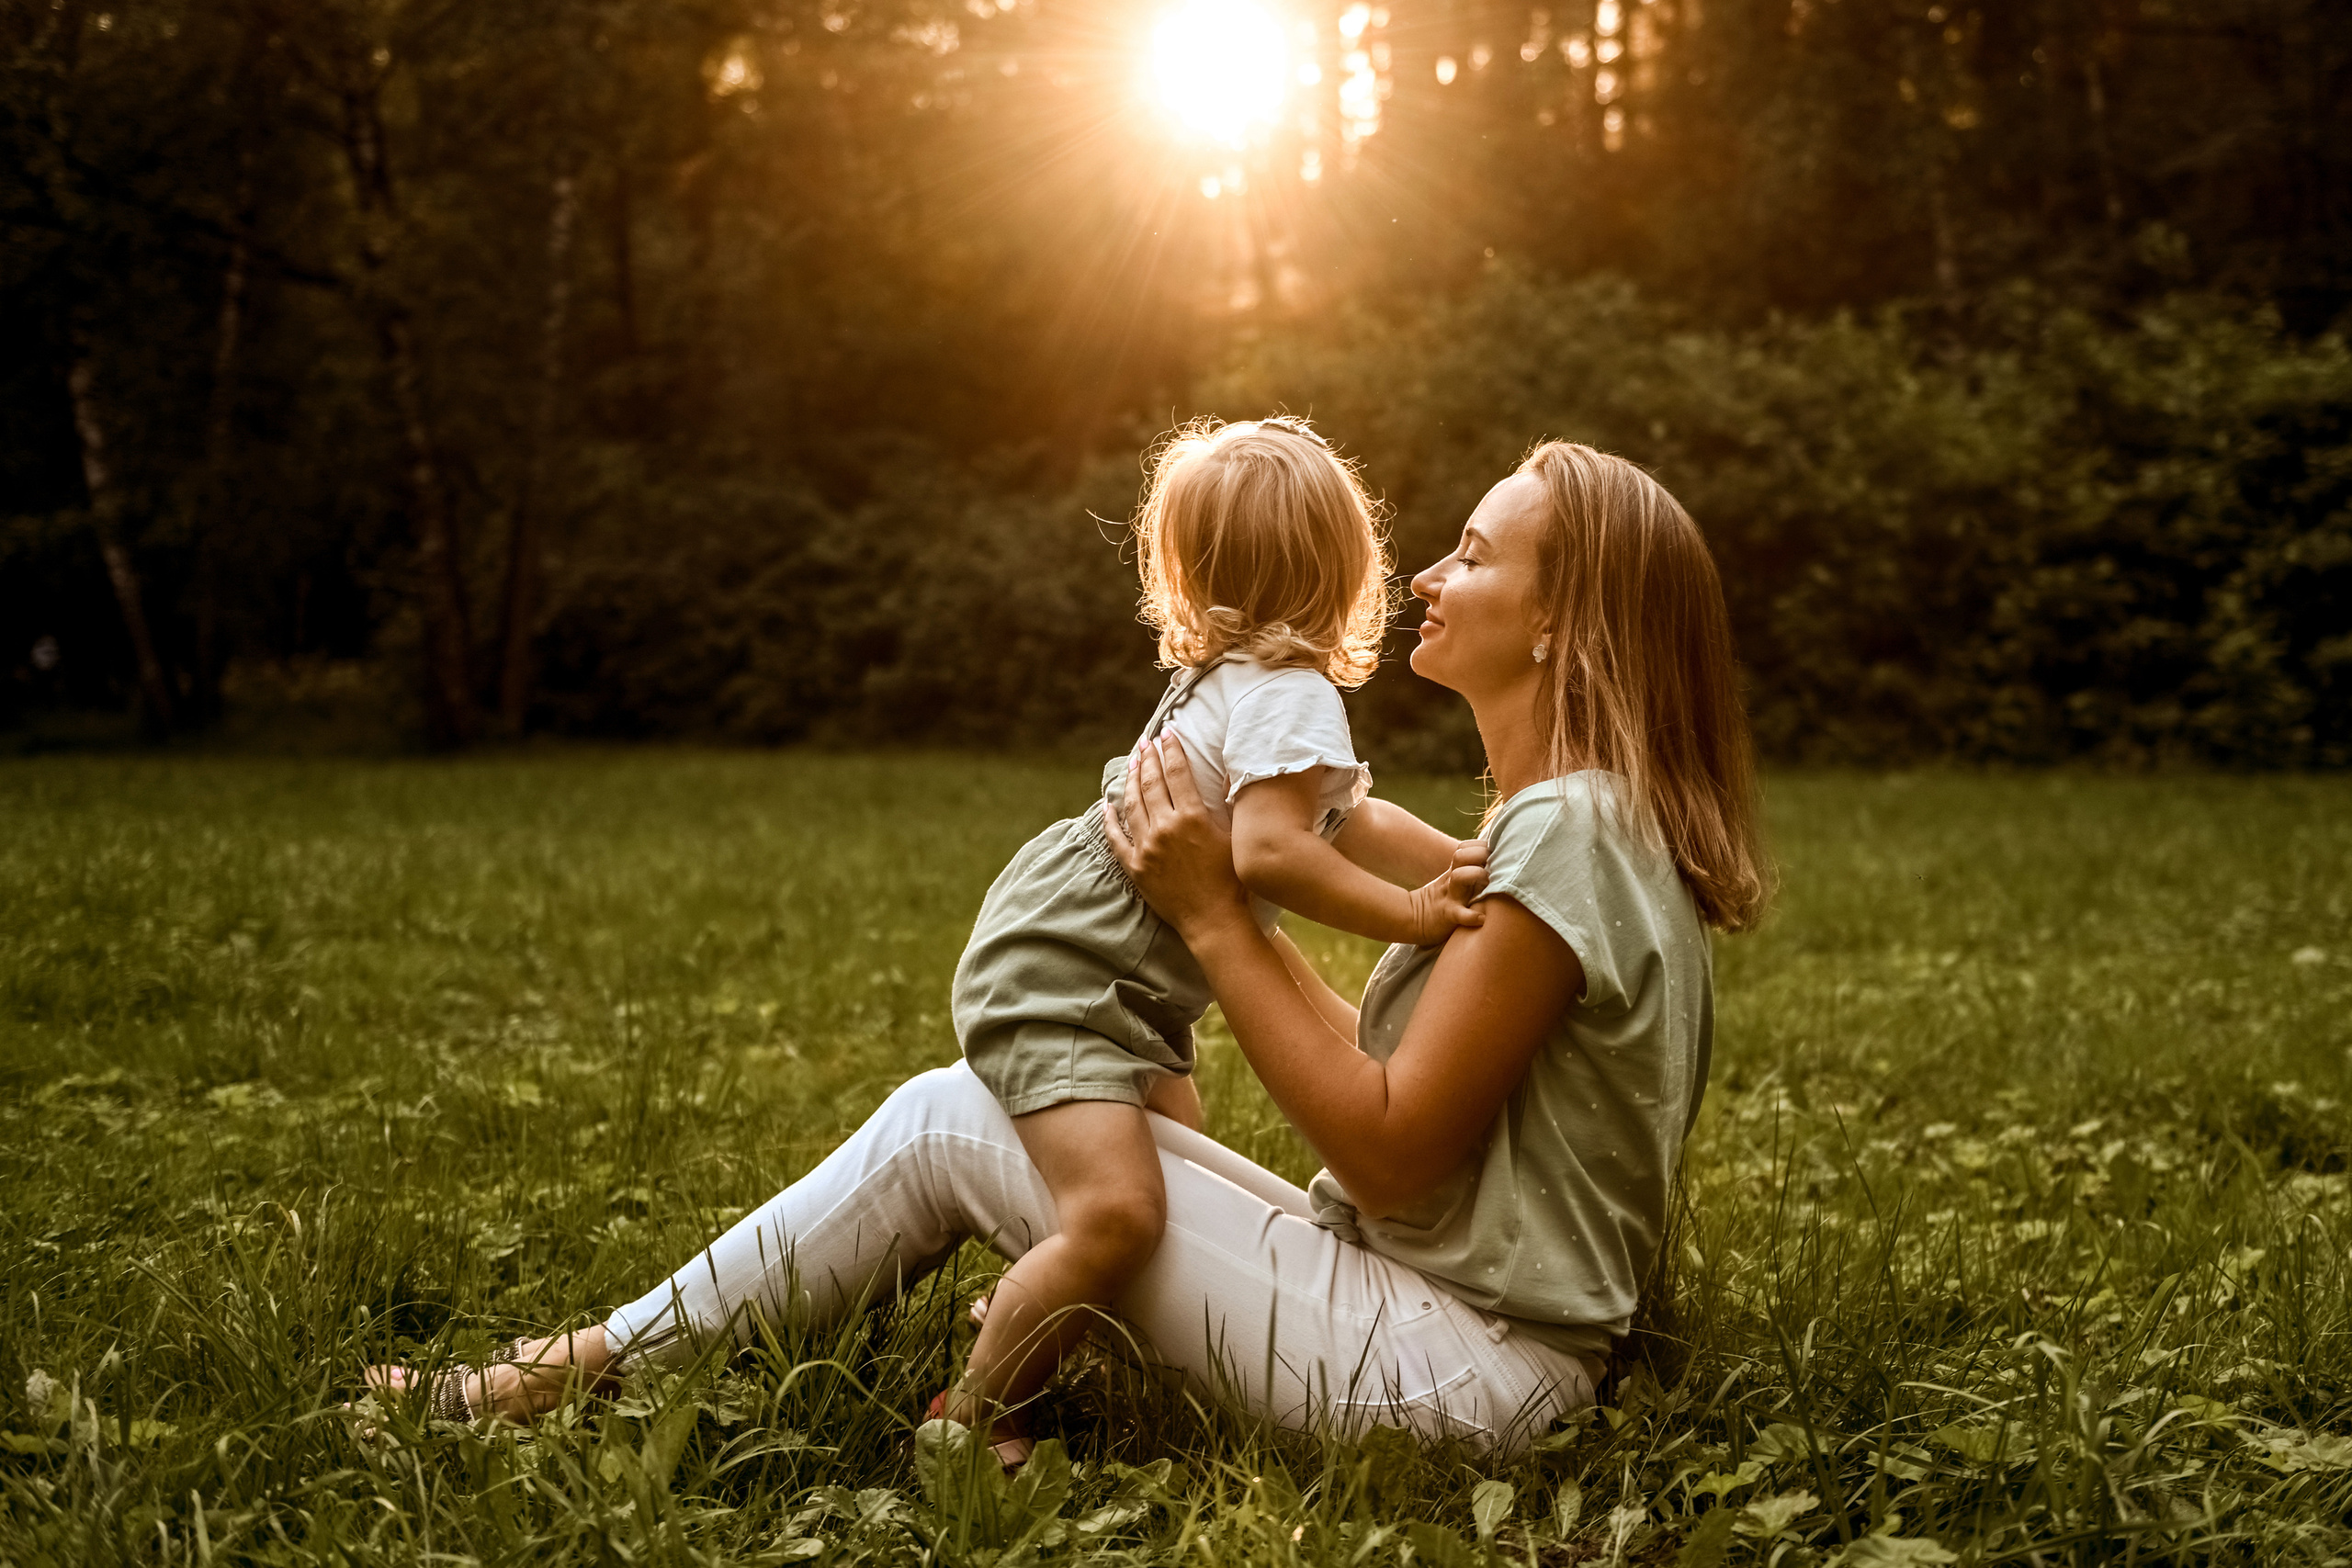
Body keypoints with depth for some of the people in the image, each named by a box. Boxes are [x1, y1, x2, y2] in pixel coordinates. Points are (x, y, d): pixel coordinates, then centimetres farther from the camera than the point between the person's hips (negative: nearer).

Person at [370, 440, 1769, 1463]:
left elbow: (1389, 1153, -21)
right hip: (1471, 1333, 10)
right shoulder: (1583, 823, 13)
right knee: (975, 1110, 9)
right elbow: (1390, 1076, 12)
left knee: (946, 1125, -7)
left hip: (1457, 1369, -10)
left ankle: (599, 1370, 8)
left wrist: (1210, 917, -17)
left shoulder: (1566, 834, -19)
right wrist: (1231, 901, 9)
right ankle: (620, 1350, 16)